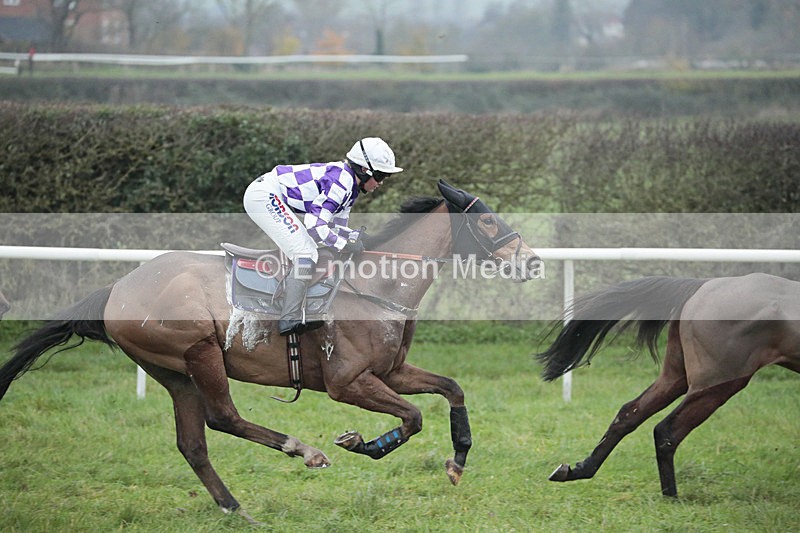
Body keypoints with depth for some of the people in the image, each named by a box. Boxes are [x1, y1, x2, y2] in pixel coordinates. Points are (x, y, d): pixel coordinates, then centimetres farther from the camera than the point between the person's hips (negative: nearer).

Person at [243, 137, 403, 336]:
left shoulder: (350, 186, 13)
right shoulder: (340, 181, -20)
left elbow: (337, 227, 17)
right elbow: (315, 226, -24)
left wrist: (361, 236, 0)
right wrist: (346, 245, -16)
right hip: (263, 195, -11)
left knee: (310, 255, 15)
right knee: (306, 254, -17)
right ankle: (290, 319, -19)